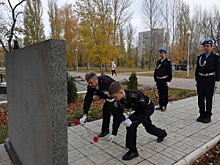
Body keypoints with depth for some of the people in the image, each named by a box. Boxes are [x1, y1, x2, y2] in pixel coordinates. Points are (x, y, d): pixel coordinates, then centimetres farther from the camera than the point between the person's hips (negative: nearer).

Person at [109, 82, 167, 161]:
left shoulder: (134, 95, -41)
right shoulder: (120, 101, -20)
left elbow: (145, 110, -33)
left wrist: (131, 119, -39)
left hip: (148, 108, -7)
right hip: (139, 110, 7)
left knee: (131, 124, -24)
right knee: (149, 128, 26)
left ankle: (133, 151, -10)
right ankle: (162, 133, 59)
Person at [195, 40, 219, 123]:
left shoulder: (215, 57, 2)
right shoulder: (200, 57, 12)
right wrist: (196, 79, 9)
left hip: (209, 79, -4)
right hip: (200, 78, 4)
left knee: (208, 98, 0)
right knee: (200, 97, 6)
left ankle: (208, 116, 9)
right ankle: (202, 114, 17)